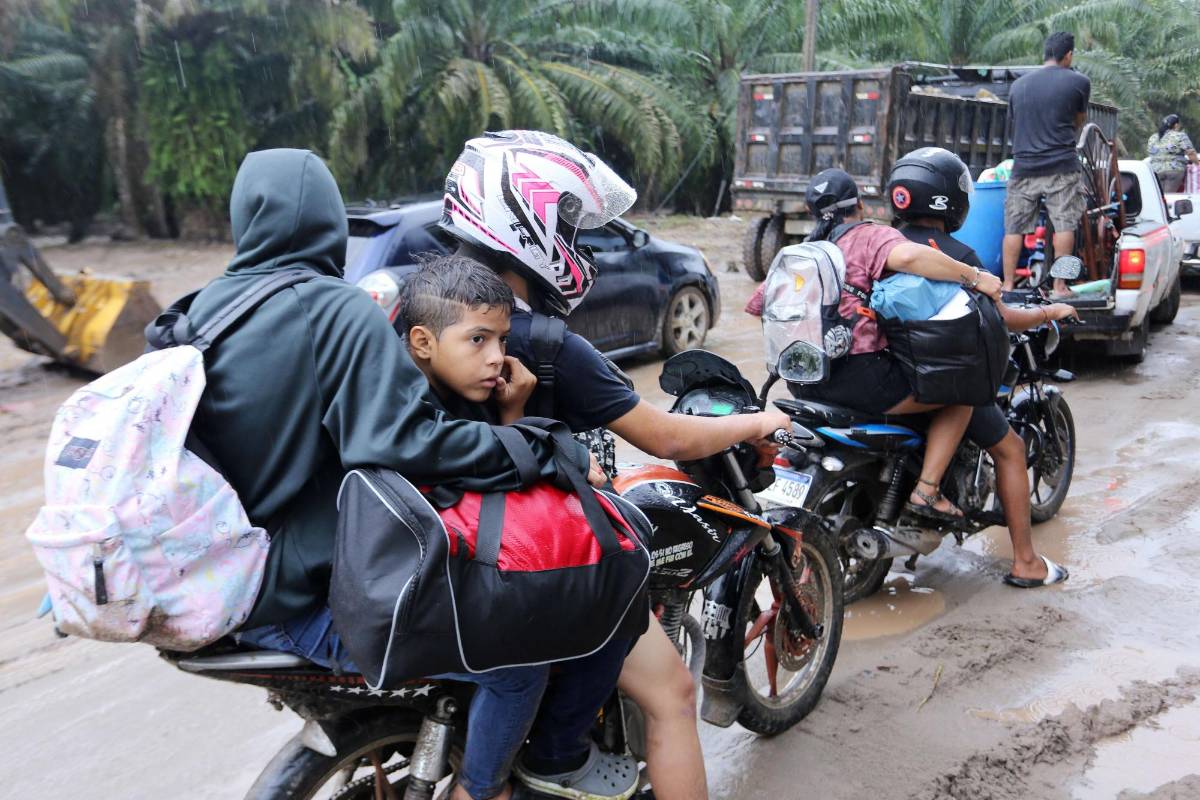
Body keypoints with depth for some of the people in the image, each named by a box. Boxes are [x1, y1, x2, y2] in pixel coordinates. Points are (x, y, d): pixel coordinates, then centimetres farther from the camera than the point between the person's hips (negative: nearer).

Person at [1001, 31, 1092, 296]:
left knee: (1015, 227, 6)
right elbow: (1080, 121, 16)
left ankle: (1008, 284, 6)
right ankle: (1059, 286, -1)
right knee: (1064, 224, 0)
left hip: (1023, 167, 3)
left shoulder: (1018, 85, 10)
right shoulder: (1078, 82, 1)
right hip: (1061, 167, -3)